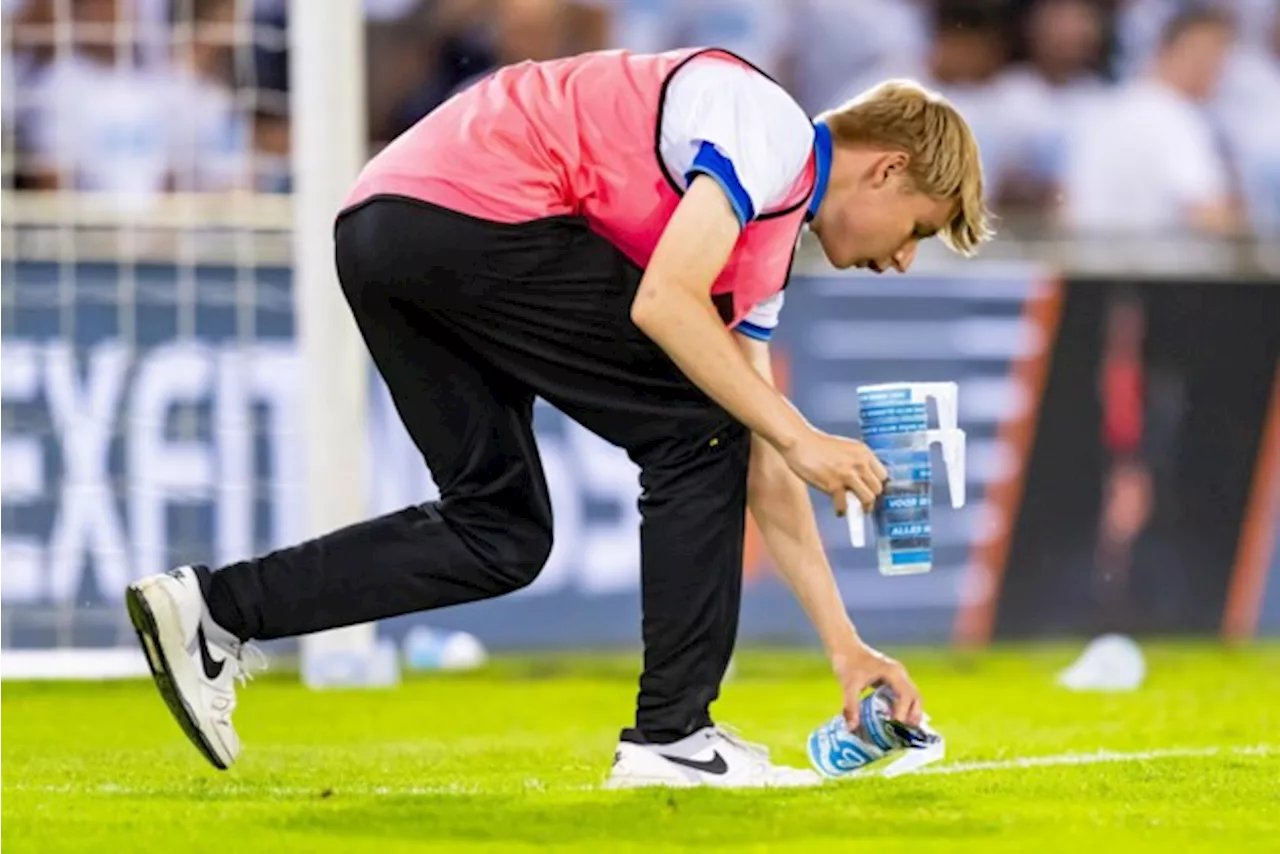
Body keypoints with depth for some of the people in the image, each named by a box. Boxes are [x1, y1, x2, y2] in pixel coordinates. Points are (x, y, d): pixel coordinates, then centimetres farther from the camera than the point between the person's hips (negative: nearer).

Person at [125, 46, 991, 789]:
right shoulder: (771, 131, -3)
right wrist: (799, 436, -12)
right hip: (474, 208, -10)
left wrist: (846, 646, 25)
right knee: (696, 434, -3)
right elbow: (663, 300, -17)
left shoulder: (766, 250, 25)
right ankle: (673, 734, -1)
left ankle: (217, 608, 12)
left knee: (500, 533, 14)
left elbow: (761, 472, 27)